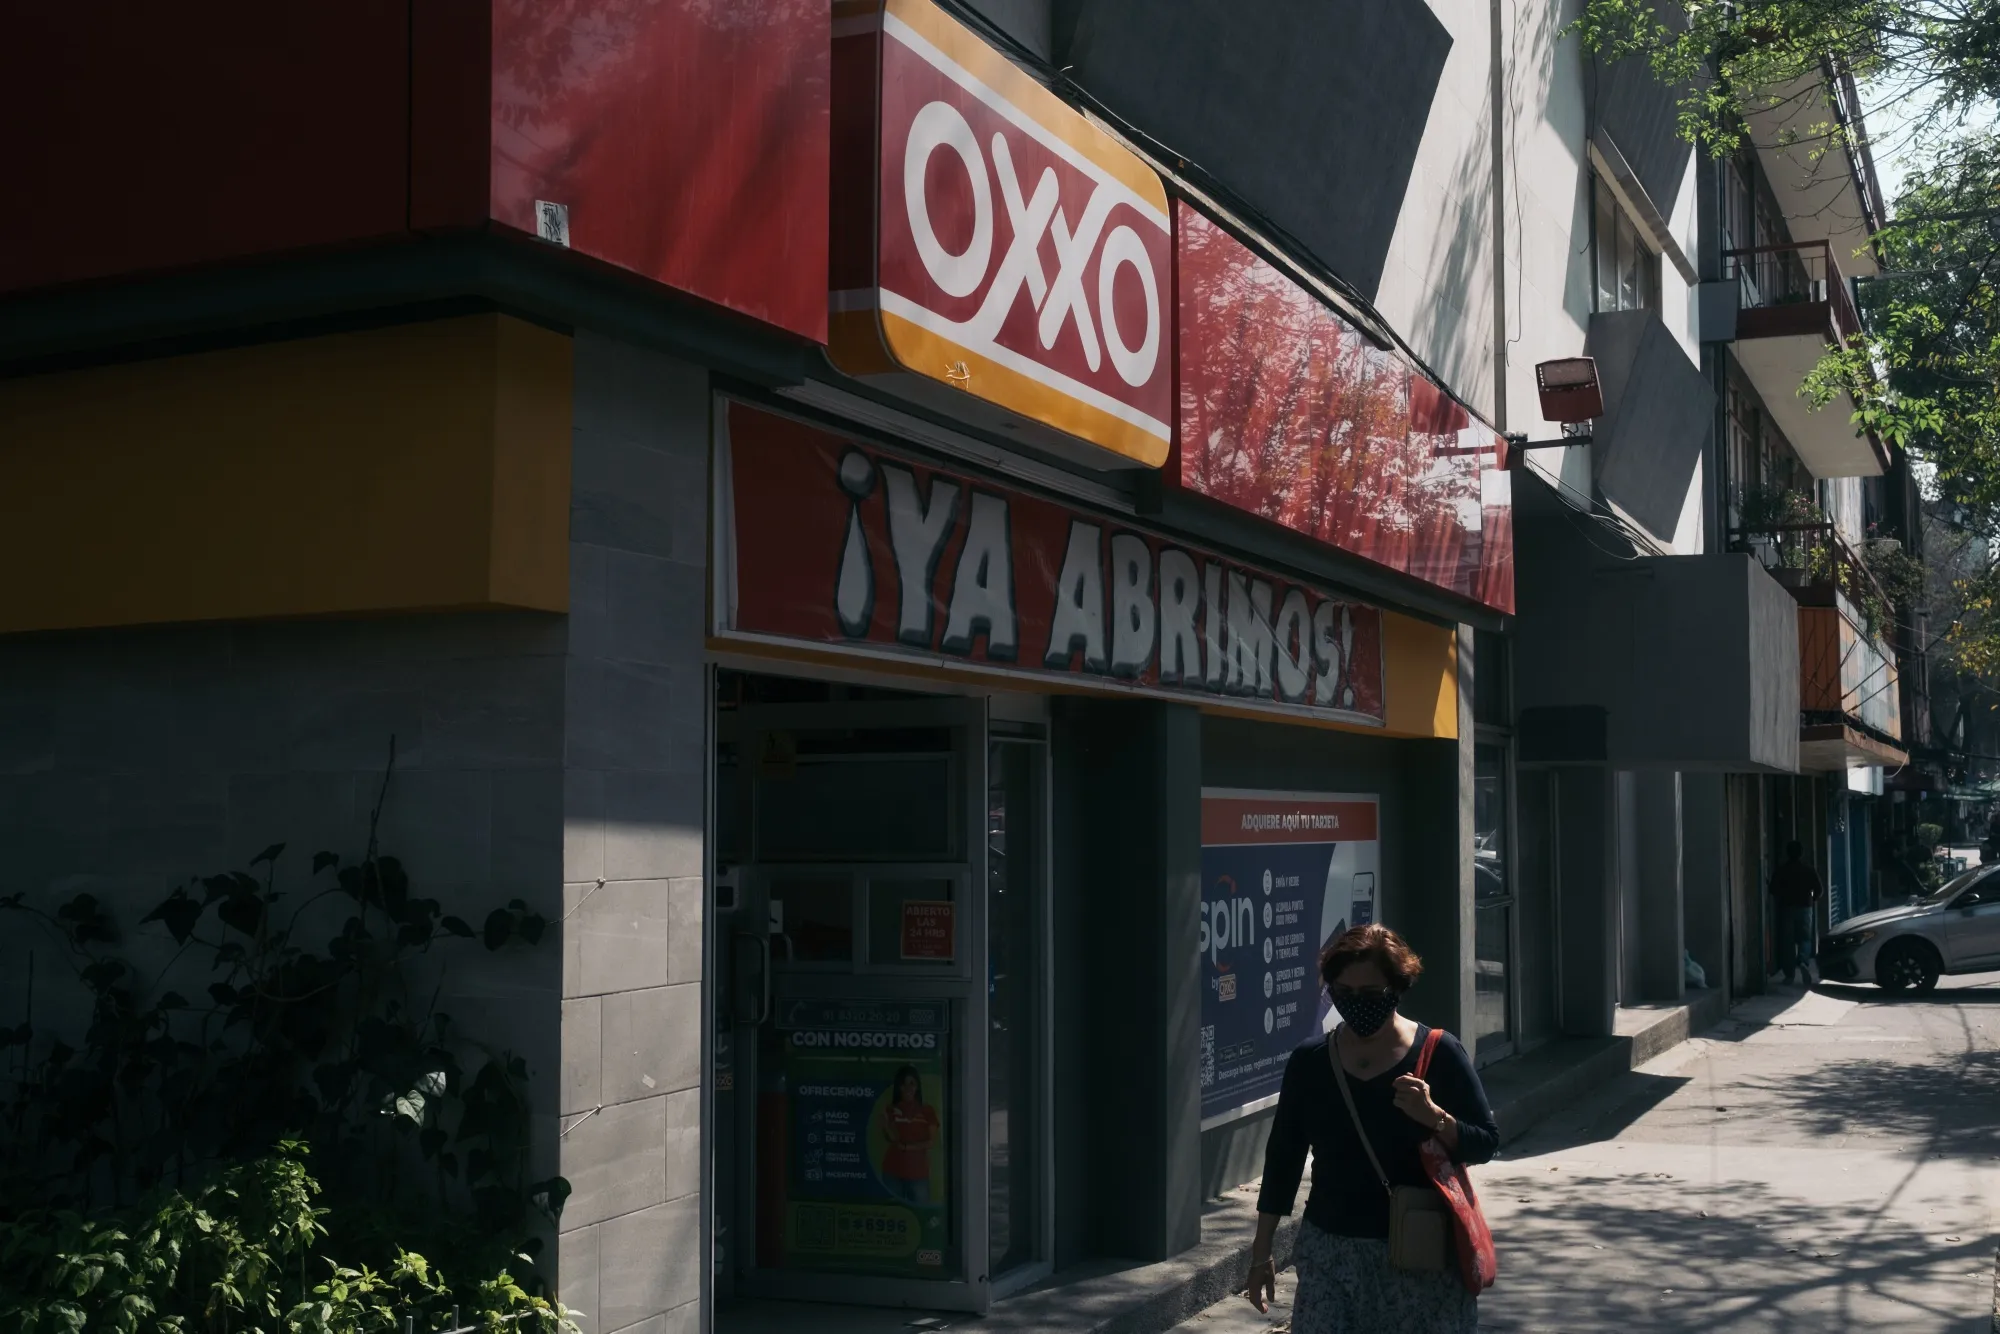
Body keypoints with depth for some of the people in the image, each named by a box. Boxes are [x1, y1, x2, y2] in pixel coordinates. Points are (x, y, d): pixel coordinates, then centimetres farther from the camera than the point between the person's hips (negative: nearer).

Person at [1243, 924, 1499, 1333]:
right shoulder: (1309, 1062, 3)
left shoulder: (1438, 1054, -4)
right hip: (1330, 1253, 2)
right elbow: (1283, 1157, 9)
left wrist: (1433, 1116, -22)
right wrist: (1261, 1252, 9)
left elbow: (1485, 1142, -2)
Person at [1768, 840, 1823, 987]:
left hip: (1786, 909, -1)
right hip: (1804, 908, 1)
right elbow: (1819, 890, -1)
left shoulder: (1780, 871, -3)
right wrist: (1811, 899, 16)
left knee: (1787, 941, 3)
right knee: (1804, 938, 10)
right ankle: (1803, 962, -19)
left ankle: (1789, 974, 2)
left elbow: (1773, 891, -8)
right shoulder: (1808, 871, 0)